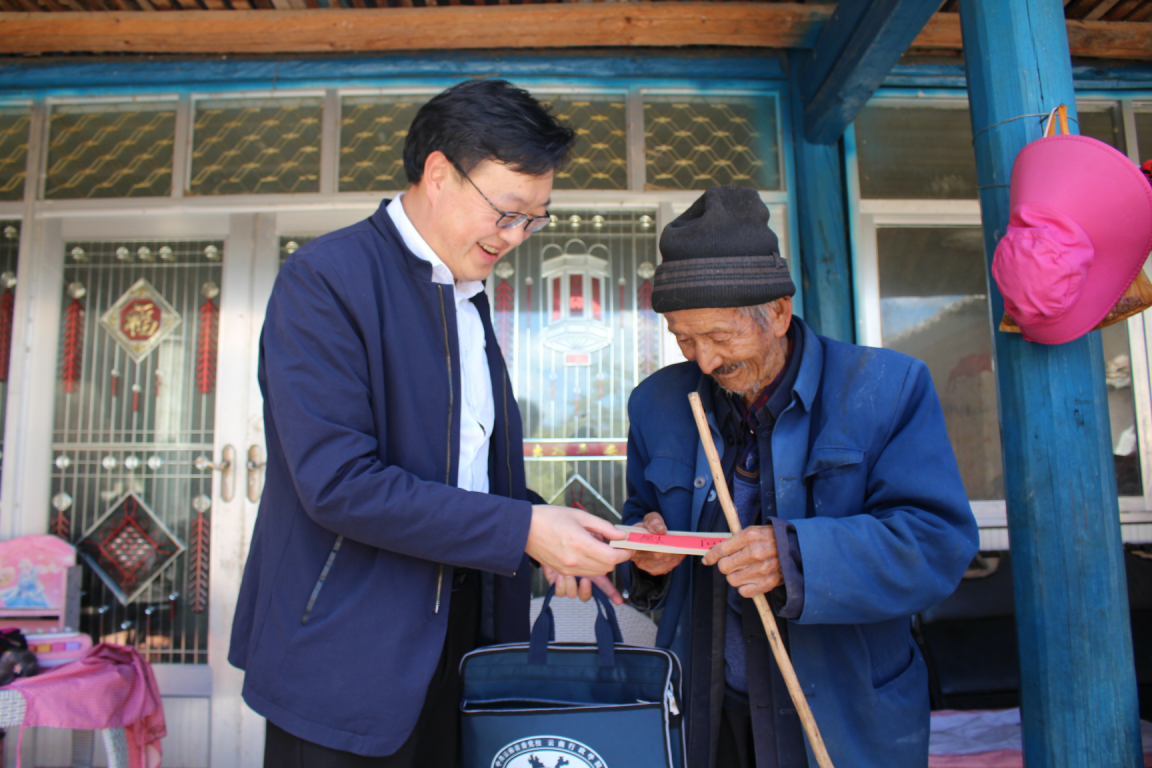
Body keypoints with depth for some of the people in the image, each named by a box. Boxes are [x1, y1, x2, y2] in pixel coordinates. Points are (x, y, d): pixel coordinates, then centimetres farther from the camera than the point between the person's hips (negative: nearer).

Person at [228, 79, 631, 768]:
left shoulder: (470, 295, 12)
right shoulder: (325, 278, -14)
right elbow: (337, 483, -22)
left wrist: (554, 533, -1)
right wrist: (521, 529, -21)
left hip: (459, 640, 7)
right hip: (349, 654, -7)